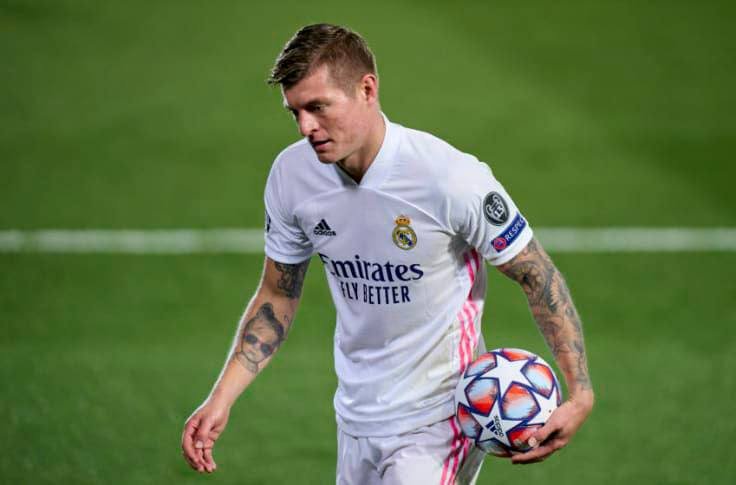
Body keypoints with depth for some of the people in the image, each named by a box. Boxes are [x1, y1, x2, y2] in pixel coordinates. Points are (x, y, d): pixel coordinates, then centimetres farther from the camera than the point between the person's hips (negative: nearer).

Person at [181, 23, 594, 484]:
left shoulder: (450, 177, -21)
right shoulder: (291, 174, -5)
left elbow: (539, 277, -11)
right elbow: (277, 297, 9)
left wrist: (581, 393, -18)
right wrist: (220, 400, 0)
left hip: (439, 424, -6)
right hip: (357, 421, 6)